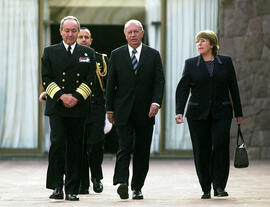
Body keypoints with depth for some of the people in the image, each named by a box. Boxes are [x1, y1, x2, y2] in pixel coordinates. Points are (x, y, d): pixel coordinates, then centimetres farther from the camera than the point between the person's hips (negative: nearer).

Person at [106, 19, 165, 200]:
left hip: (145, 111, 1)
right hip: (123, 110, -1)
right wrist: (109, 109, 3)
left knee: (143, 151, 5)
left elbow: (159, 81, 1)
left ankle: (137, 187, 12)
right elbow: (111, 83, 7)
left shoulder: (153, 55, 6)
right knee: (125, 147, -13)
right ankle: (122, 182, -23)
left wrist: (156, 102, -15)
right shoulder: (117, 55, 6)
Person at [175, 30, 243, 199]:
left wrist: (238, 113, 10)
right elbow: (182, 89, 1)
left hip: (221, 113, -1)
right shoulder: (191, 64, 6)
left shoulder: (226, 62, 7)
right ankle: (206, 189, 9)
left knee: (220, 146, -14)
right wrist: (179, 112, -11)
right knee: (202, 151, 1)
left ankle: (219, 186, -6)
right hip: (198, 114, 1)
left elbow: (233, 88, 10)